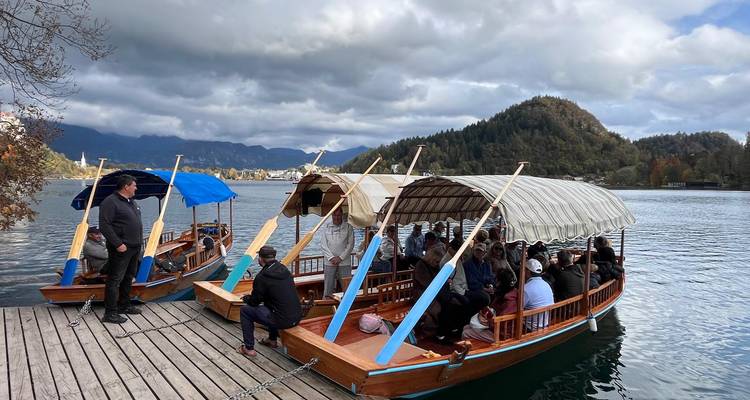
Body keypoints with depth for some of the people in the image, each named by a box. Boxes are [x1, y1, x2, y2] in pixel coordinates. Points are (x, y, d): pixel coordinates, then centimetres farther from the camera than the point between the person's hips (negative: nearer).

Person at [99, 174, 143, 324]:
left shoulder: (132, 202, 15)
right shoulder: (110, 202, -14)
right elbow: (104, 226, -20)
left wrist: (139, 241, 18)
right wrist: (118, 244, -23)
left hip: (135, 247, 9)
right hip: (121, 248, -9)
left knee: (128, 278, 17)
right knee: (115, 280, -5)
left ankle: (124, 306, 29)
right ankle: (110, 313, -1)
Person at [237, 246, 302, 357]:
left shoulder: (262, 277, -14)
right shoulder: (284, 269, 7)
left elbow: (254, 302, -1)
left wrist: (246, 298, 22)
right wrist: (251, 297, 29)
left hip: (282, 321, -7)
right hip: (297, 317, 7)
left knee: (244, 311, 8)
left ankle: (249, 348, 13)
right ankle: (272, 339, 42)